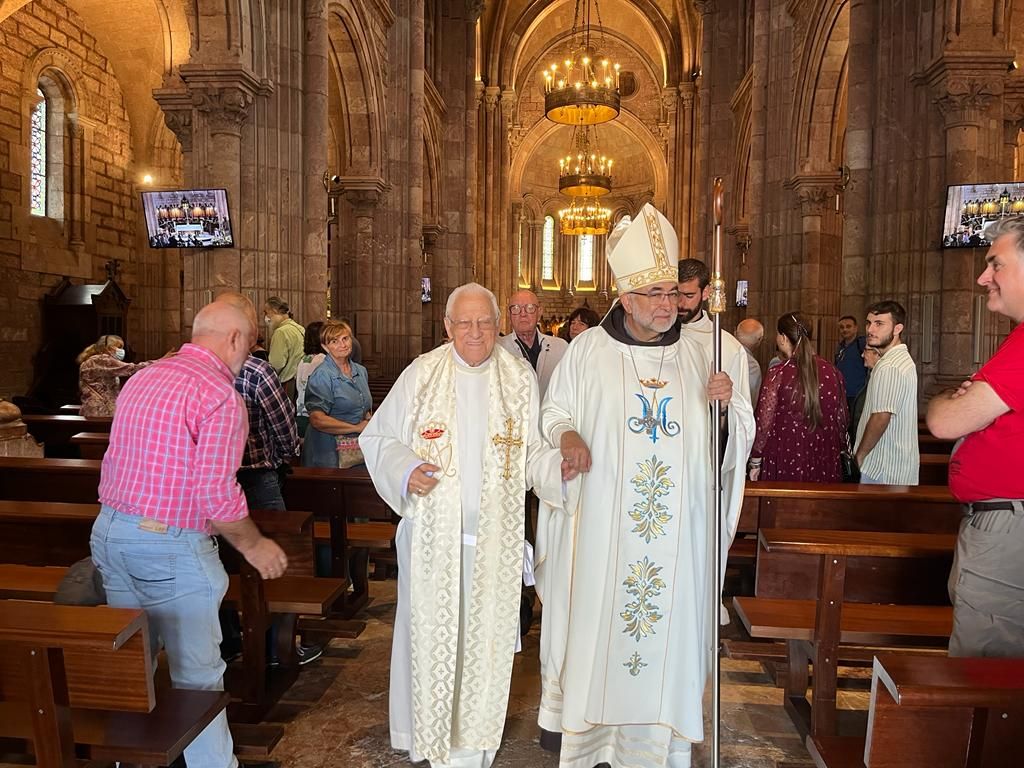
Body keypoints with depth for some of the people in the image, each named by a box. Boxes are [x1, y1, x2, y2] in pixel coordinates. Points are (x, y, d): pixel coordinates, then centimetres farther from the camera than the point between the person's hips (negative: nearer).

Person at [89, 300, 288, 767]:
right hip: (170, 547, -8)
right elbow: (216, 493, -21)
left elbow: (113, 462, 16)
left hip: (109, 532, 9)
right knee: (196, 676, 6)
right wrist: (253, 546, -7)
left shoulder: (140, 379, 10)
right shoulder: (220, 396, -17)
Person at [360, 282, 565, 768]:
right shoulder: (420, 375, -2)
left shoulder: (520, 379, 2)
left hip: (496, 538, 1)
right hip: (432, 536, -1)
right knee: (430, 633, 10)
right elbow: (378, 438, 2)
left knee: (486, 636, 12)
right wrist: (406, 469, -15)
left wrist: (560, 467, -17)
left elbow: (534, 452, 3)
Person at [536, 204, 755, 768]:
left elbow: (738, 435, 8)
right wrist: (566, 434, -17)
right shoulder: (588, 349, 0)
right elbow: (554, 411, 5)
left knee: (668, 617, 9)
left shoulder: (696, 354, 6)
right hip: (602, 522, -2)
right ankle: (567, 707, 28)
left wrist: (726, 403, -14)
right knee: (592, 612, 6)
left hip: (675, 526, 2)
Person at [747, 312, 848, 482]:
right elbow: (842, 418, 8)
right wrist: (840, 451, 23)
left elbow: (763, 424, -10)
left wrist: (755, 462, 0)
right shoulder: (832, 372, -1)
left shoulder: (778, 374, -13)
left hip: (785, 465, -4)